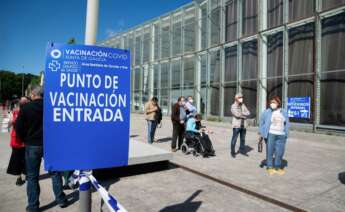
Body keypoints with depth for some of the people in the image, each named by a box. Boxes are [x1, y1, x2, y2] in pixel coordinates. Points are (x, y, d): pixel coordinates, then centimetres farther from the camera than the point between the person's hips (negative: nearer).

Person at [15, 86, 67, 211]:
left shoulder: (26, 108, -7)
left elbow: (18, 127, -4)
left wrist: (25, 139, 12)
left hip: (32, 145, -1)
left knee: (32, 177, 9)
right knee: (55, 172, 13)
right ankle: (61, 199, 19)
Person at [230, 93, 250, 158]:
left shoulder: (243, 105, 13)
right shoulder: (233, 106, -4)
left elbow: (248, 113, 4)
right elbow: (237, 114, -17)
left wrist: (242, 113, -12)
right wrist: (244, 115, -6)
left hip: (243, 125, 6)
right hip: (236, 125, -5)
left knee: (243, 139, 13)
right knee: (234, 139, -2)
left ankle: (242, 150, 26)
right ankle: (232, 152, 7)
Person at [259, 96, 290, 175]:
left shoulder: (284, 112, 7)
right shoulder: (266, 112, -2)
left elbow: (287, 124, 14)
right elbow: (262, 123, 3)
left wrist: (286, 134, 10)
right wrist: (261, 133, -1)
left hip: (281, 135, 3)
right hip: (270, 134, -3)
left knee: (280, 152, 7)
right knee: (270, 151, 1)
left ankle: (277, 167, 22)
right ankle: (270, 167, 15)